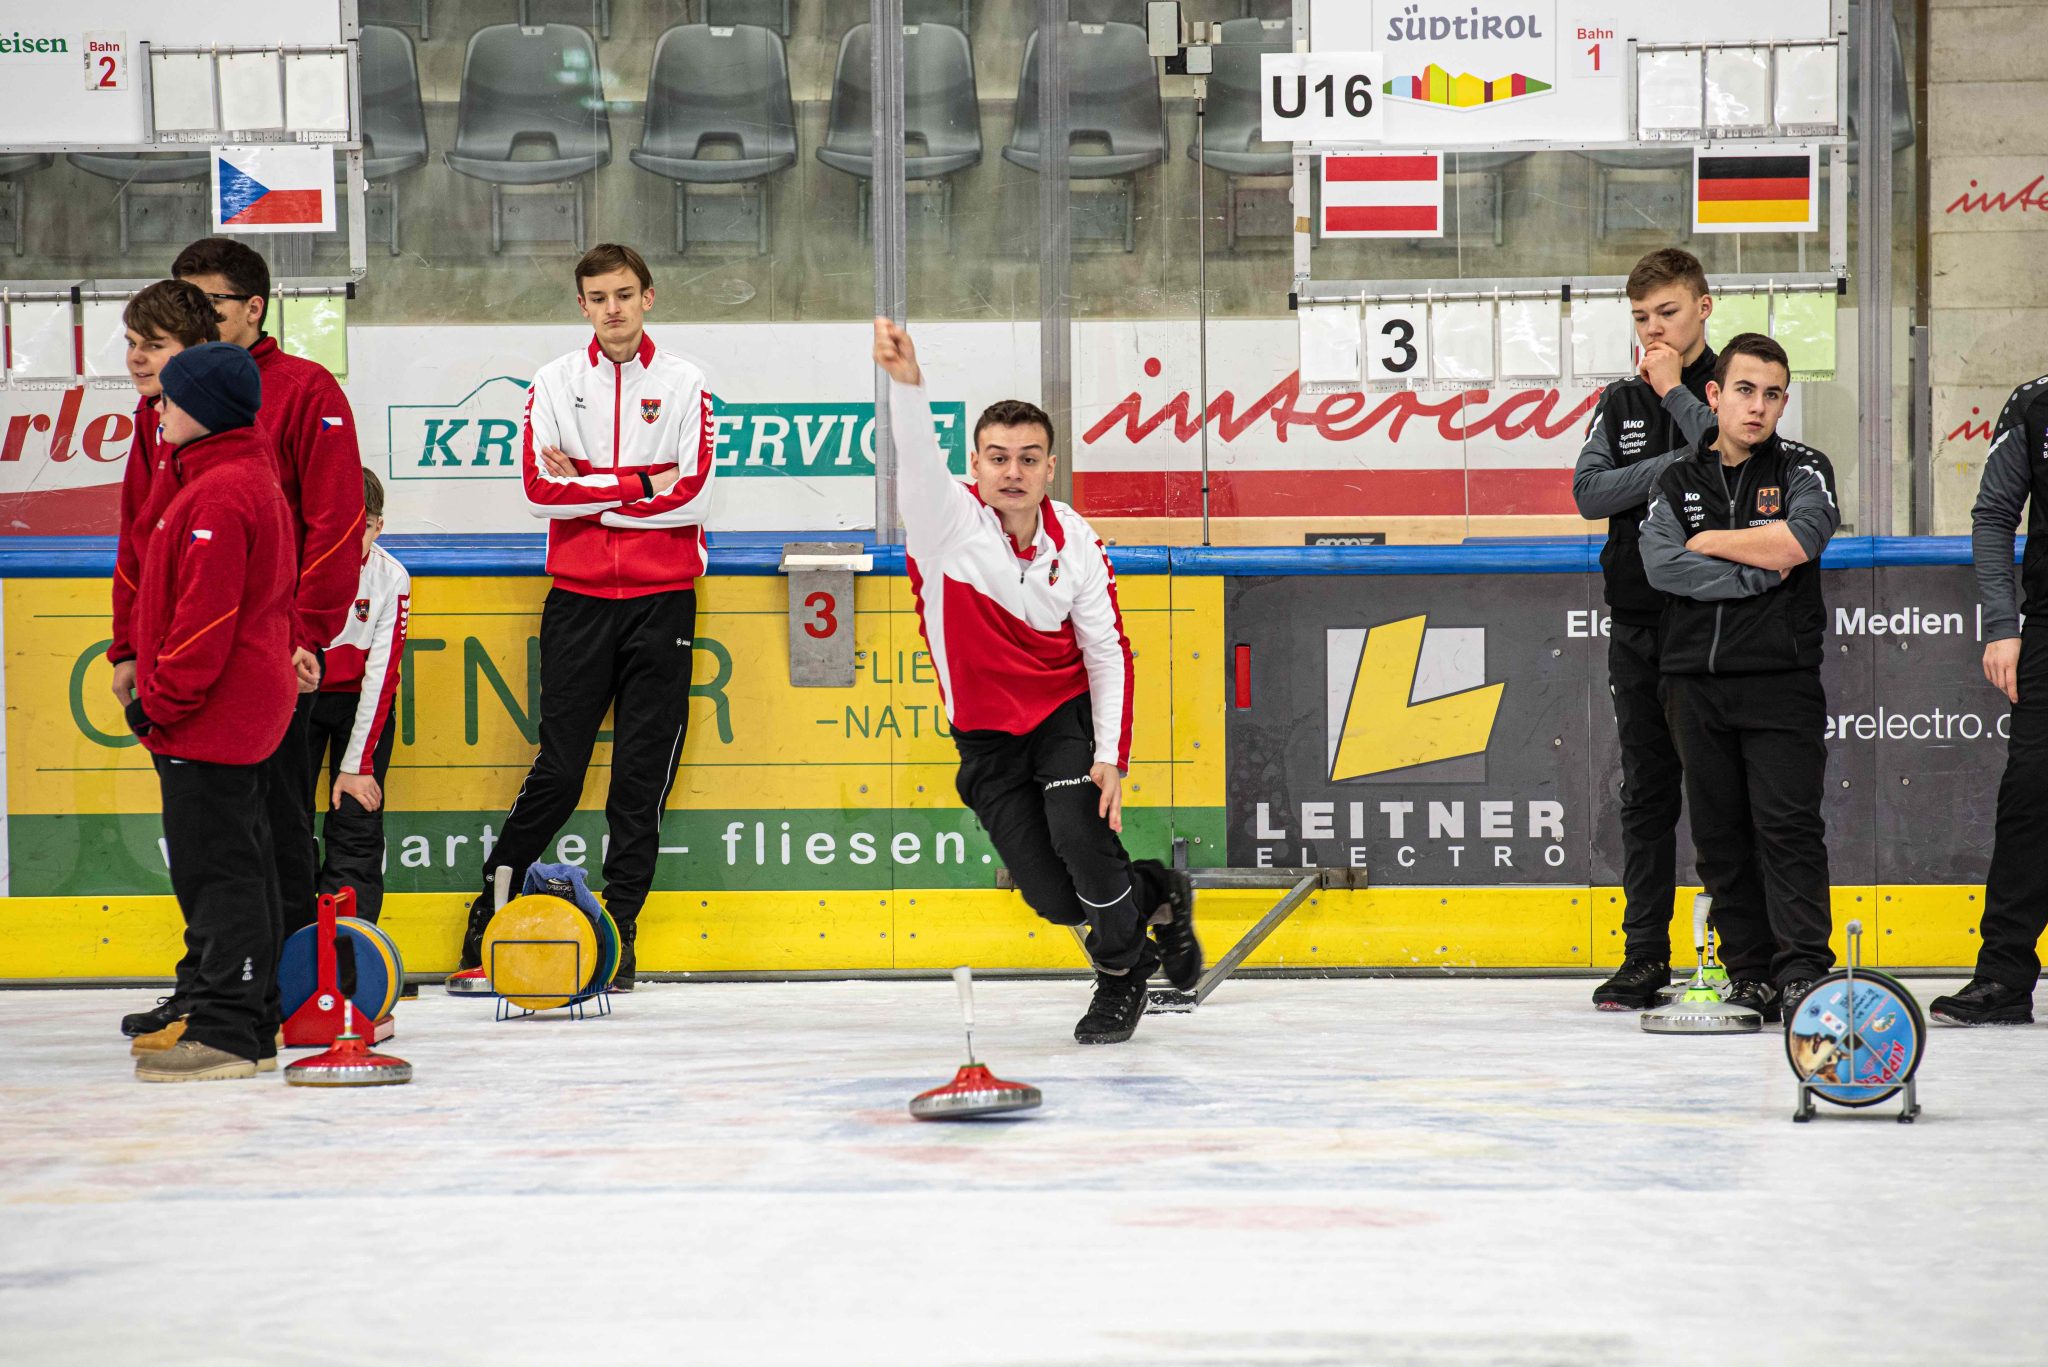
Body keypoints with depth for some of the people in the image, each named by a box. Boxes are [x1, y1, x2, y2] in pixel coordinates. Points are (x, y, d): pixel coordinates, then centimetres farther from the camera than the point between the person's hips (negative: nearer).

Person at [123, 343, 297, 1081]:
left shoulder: (219, 494, -18)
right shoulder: (253, 481, 16)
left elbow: (207, 614, -23)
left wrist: (163, 701, -17)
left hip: (210, 718, -11)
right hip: (242, 710, 11)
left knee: (215, 871, -9)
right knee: (235, 869, 15)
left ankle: (223, 1033, -9)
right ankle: (250, 1025, 21)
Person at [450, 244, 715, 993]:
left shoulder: (683, 384, 2)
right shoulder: (556, 383, 5)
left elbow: (692, 495, -8)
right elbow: (542, 490, -7)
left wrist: (590, 488, -8)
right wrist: (641, 484, -10)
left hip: (661, 600, 0)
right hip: (579, 599, 0)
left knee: (643, 776, 1)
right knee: (558, 770, -2)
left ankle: (618, 931, 9)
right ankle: (486, 918, 10)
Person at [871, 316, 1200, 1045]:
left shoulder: (1076, 544, -9)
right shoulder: (948, 517, -16)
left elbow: (1107, 652, -2)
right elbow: (917, 456, -37)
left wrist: (1111, 757, -10)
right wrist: (906, 381, -58)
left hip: (1067, 713, 0)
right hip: (985, 734, 0)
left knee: (1080, 830, -24)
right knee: (1055, 897, -5)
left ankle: (1120, 973, 3)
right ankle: (1155, 895, 28)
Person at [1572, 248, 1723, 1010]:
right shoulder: (1620, 402, 13)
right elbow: (1590, 491, 0)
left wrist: (1675, 391, -11)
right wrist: (1675, 465, -11)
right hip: (1639, 624, 4)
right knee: (1647, 793, 7)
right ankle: (1644, 957, 10)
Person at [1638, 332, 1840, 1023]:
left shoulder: (1803, 469, 6)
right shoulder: (1678, 480, 12)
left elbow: (1800, 540, -15)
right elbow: (1662, 565, -5)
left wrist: (1709, 540, -4)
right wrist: (1761, 573, -10)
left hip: (1781, 678, -3)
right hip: (1696, 682, 3)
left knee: (1788, 823, -11)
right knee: (1720, 834, 4)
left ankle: (1803, 972, -14)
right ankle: (1749, 977, 8)